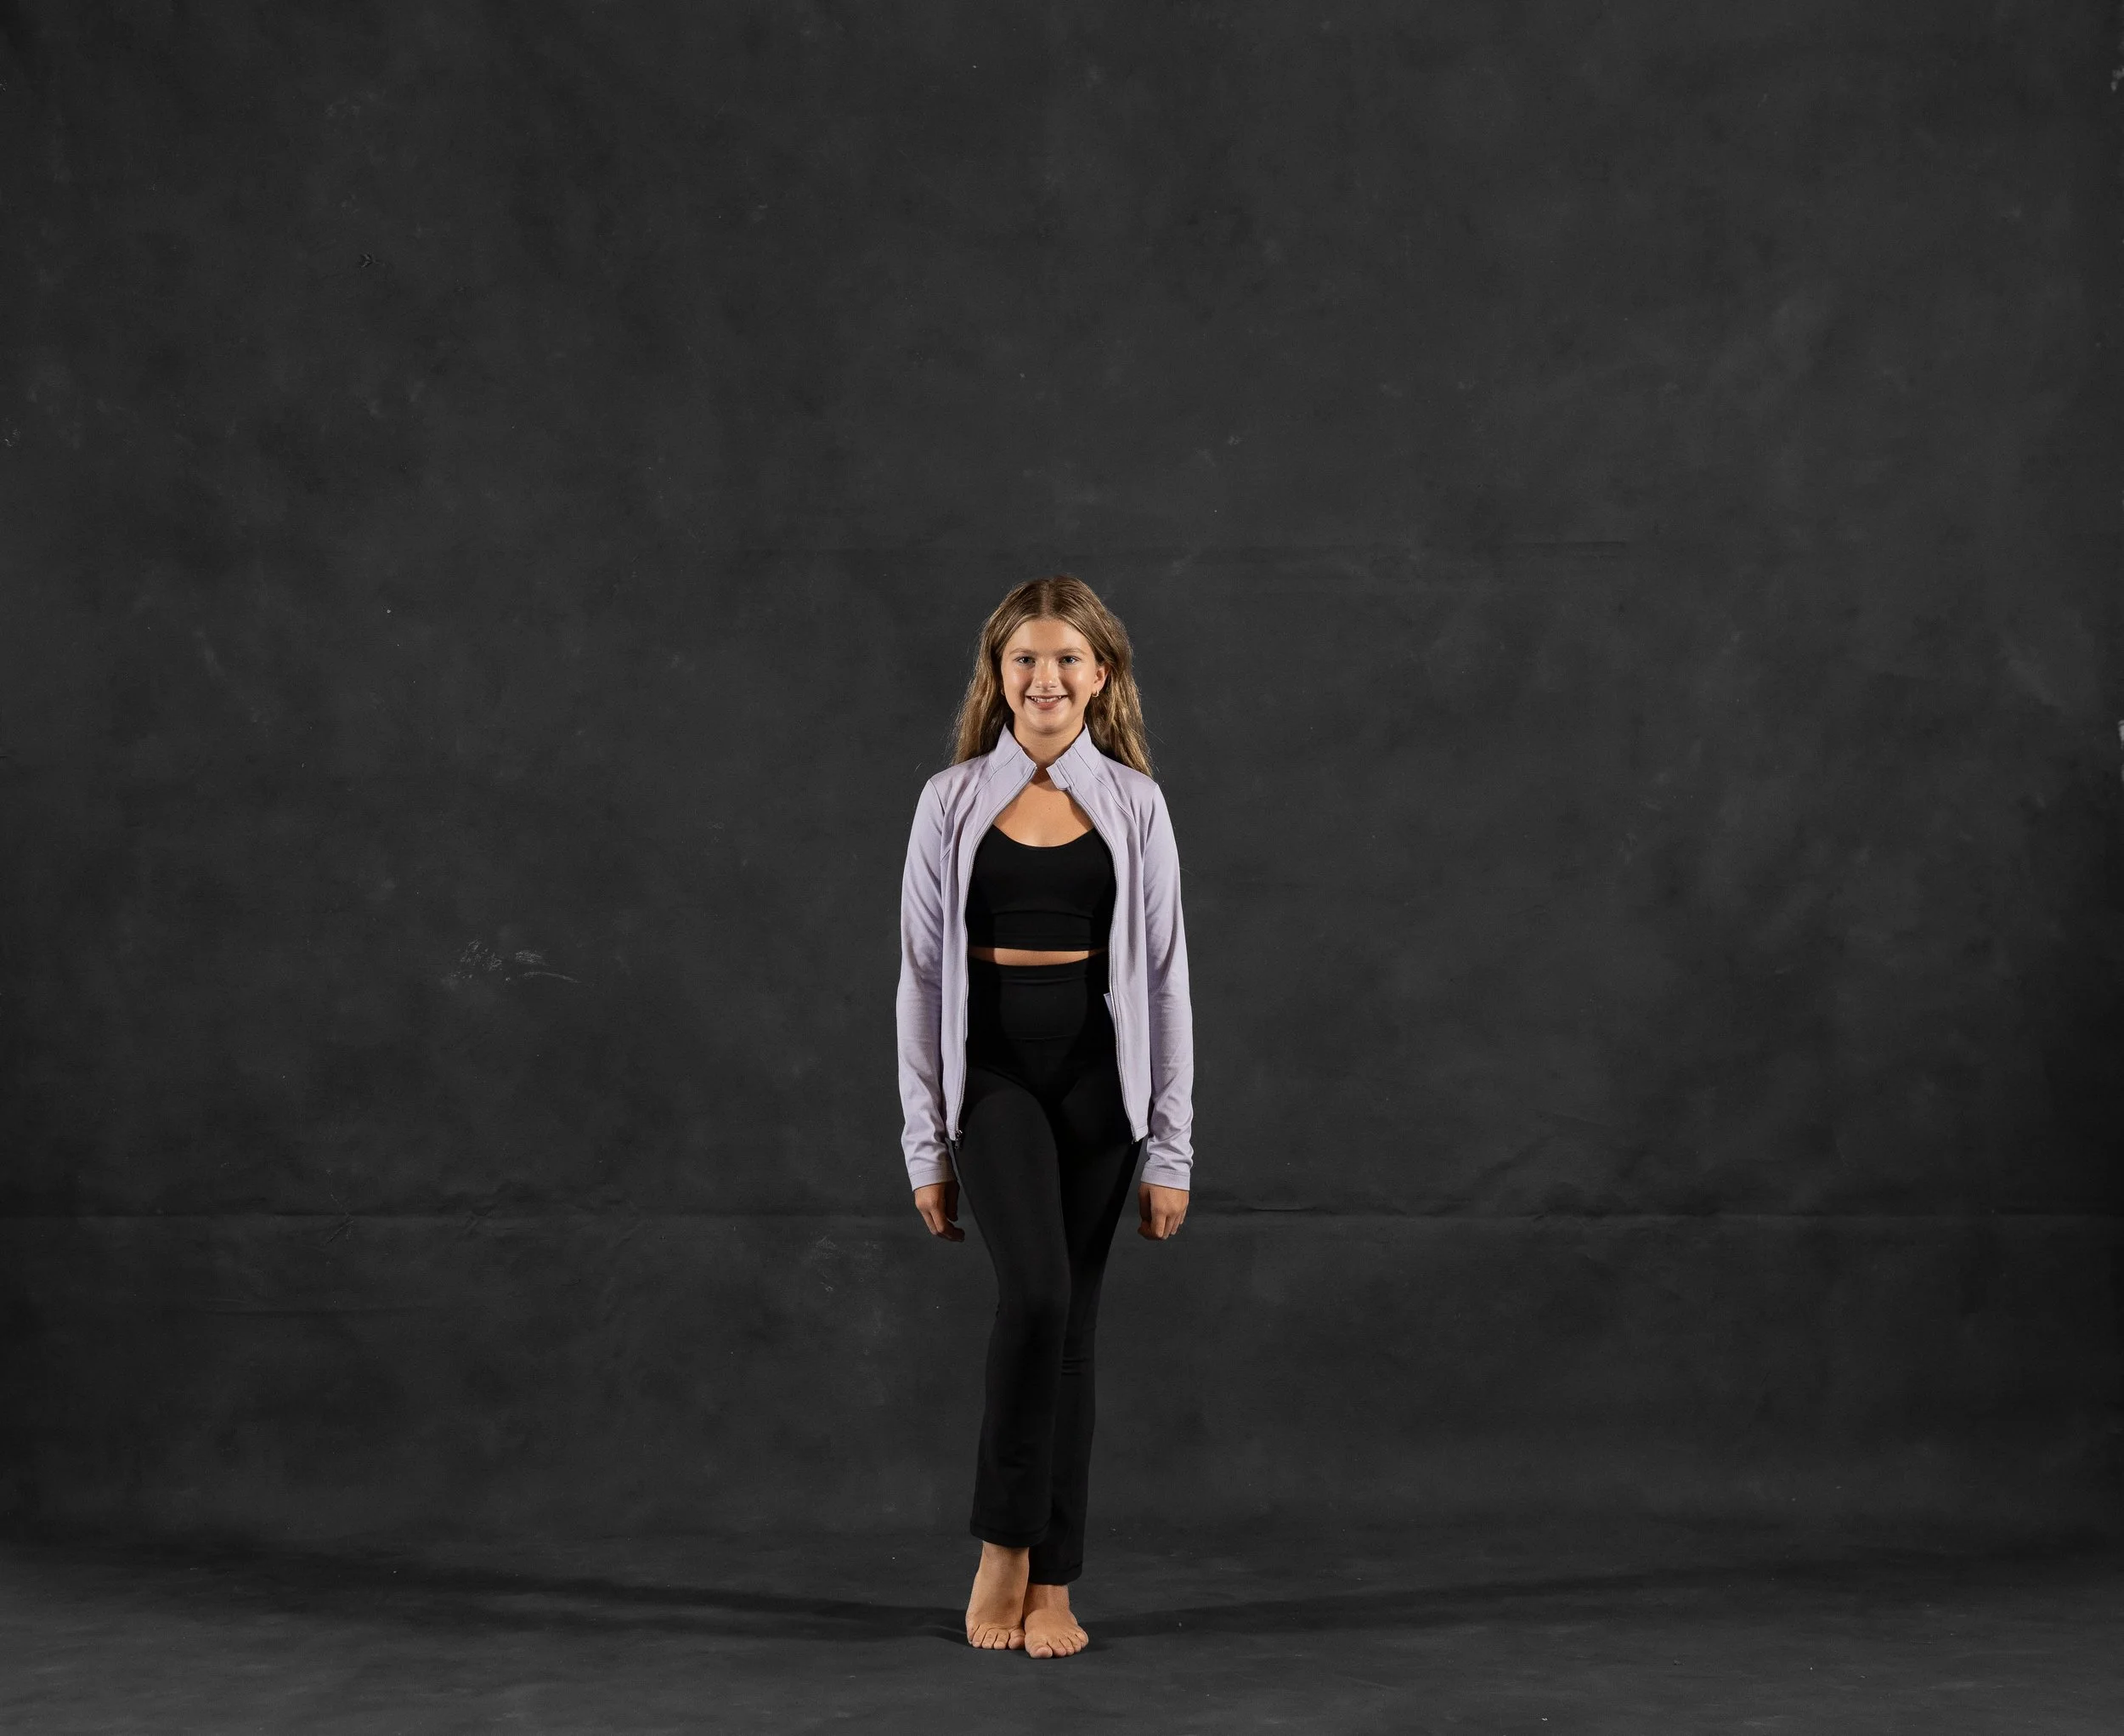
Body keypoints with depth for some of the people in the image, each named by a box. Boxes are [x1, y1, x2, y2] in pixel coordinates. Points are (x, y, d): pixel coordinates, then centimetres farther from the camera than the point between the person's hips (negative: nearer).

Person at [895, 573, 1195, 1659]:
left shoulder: (1134, 805, 3)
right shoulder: (953, 801, 1)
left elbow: (1164, 977, 3)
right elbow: (922, 976, 3)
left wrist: (1172, 1149, 0)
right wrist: (926, 1144, 0)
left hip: (1097, 1076, 2)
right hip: (991, 1069, -1)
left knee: (1072, 1319, 5)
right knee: (1035, 1288, -22)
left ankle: (1053, 1583, 15)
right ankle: (1002, 1550, -7)